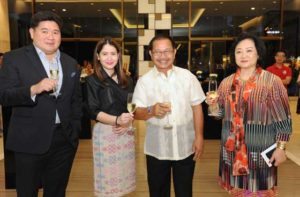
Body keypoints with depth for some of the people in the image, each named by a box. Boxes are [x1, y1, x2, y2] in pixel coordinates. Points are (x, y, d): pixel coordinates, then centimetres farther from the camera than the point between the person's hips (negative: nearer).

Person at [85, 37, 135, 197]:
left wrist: (127, 123, -8)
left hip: (126, 132, 4)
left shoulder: (126, 80, 10)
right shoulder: (93, 80, -3)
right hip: (105, 132, -4)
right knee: (108, 176, 3)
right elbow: (94, 112, -9)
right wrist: (117, 120, -23)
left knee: (123, 174, 12)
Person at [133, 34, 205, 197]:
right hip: (156, 148, 0)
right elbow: (137, 113, -5)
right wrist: (151, 111, -26)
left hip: (185, 146, 1)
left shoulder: (188, 76, 0)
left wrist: (199, 137, -3)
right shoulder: (144, 81, -2)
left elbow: (197, 108, 2)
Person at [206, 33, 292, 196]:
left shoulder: (272, 81, -9)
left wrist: (280, 148, -10)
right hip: (232, 149, 4)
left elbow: (283, 119, -7)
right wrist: (214, 104, -8)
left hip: (260, 150, -4)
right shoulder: (226, 82, 3)